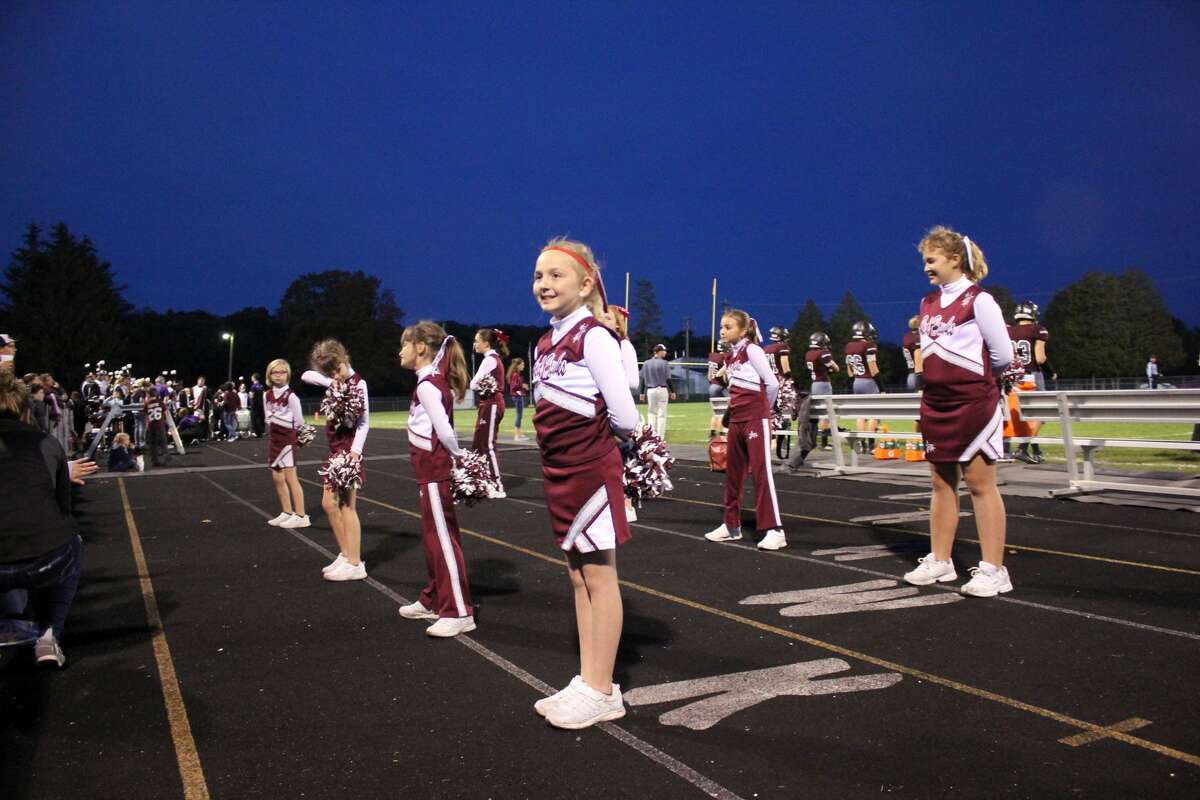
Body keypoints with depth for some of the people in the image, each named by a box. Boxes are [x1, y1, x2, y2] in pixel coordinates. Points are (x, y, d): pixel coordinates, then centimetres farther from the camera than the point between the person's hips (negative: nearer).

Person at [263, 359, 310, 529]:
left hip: (287, 439, -7)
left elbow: (299, 422, -11)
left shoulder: (290, 396, -12)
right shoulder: (267, 395, 7)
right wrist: (274, 431, 1)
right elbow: (268, 419, 14)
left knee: (290, 478, -7)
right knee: (277, 478, 11)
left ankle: (301, 516, -2)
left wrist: (280, 421, -3)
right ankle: (287, 512, 22)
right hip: (273, 439, 7)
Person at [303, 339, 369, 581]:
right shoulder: (332, 382, 9)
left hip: (348, 448, -8)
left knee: (346, 506, -5)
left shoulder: (357, 383, -12)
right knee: (329, 504, 10)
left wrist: (356, 450, -25)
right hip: (335, 449, 8)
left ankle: (355, 563, 0)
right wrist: (329, 382, -9)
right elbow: (306, 376, 8)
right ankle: (345, 554, 21)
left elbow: (364, 420, -15)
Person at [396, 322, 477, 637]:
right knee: (432, 535, 18)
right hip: (432, 469, 10)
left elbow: (443, 429, -24)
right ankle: (434, 600, 30)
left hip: (435, 470, -10)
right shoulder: (435, 380, 14)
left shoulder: (426, 385, -16)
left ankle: (459, 612, 0)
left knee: (443, 538, -5)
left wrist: (458, 457, -12)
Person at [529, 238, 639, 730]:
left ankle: (601, 691, 13)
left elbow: (625, 418, -17)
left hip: (592, 469, -8)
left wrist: (592, 430, 0)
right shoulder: (546, 343, 11)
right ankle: (588, 681, 26)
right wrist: (577, 431, 3)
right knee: (578, 575, 14)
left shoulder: (594, 337, -14)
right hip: (560, 470, 8)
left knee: (599, 575, 2)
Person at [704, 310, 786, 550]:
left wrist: (762, 408, 3)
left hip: (755, 419, -8)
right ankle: (732, 525, 24)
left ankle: (774, 530, -7)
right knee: (733, 472, 12)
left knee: (761, 472, -9)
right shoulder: (730, 355, 12)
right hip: (736, 419, 8)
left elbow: (772, 384, -10)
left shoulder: (752, 350, -10)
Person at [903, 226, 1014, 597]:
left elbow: (1003, 354, -7)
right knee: (941, 482, 11)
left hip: (974, 404, -7)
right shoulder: (928, 303, 11)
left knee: (980, 483, -2)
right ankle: (939, 561, 21)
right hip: (936, 403, 7)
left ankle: (993, 569, 5)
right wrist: (947, 377, 9)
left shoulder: (978, 300, -9)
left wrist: (975, 376, 6)